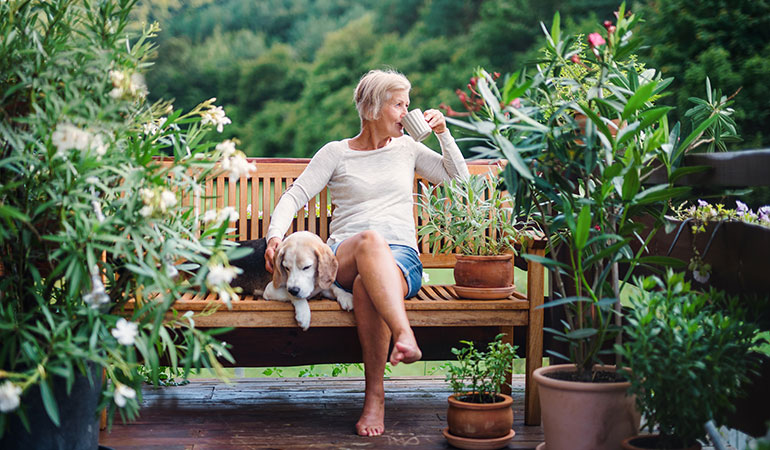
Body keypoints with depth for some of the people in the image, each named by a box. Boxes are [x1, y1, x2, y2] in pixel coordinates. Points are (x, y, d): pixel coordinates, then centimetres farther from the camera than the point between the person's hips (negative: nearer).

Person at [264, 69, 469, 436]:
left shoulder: (406, 147, 21)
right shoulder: (336, 152, 13)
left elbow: (458, 178, 27)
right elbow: (295, 196, 5)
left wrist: (443, 133, 14)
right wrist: (276, 234, -13)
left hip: (401, 257, 1)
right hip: (344, 259, -1)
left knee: (367, 287, -37)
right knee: (370, 240, -40)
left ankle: (375, 394, -33)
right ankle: (404, 335, -55)